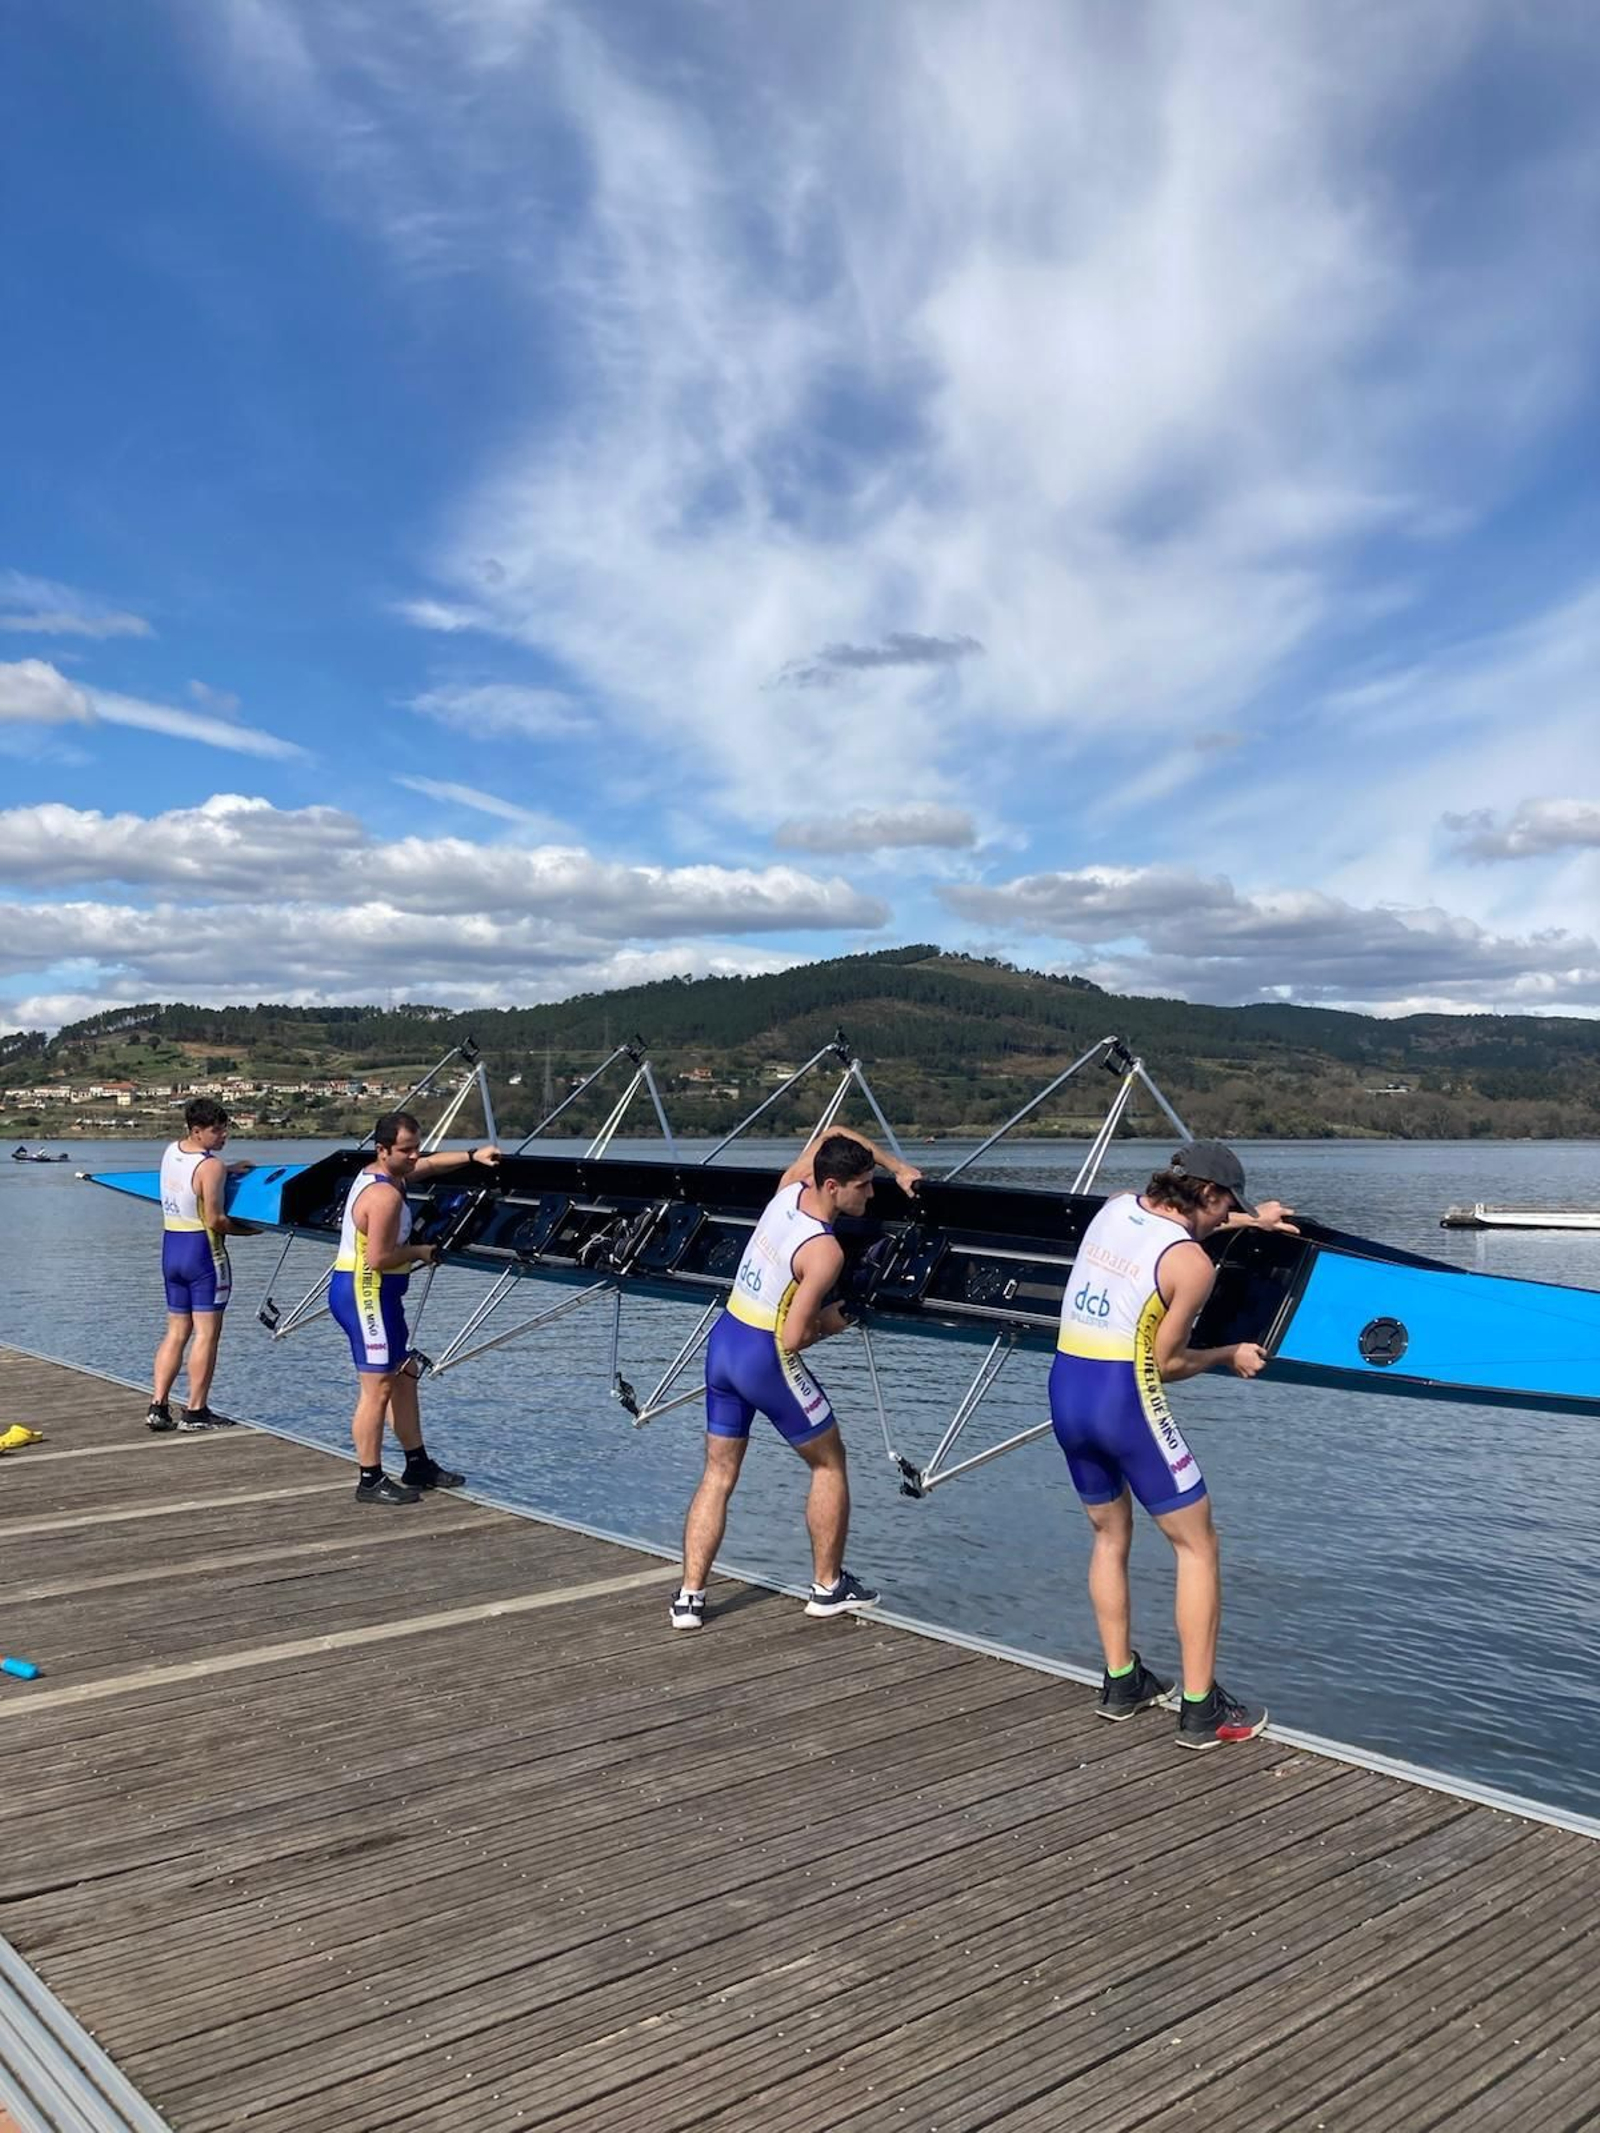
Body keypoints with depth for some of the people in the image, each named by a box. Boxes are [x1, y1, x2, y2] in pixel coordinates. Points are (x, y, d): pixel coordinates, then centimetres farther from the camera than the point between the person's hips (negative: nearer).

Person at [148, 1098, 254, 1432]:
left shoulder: (171, 1151, 7)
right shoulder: (211, 1166, -17)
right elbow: (214, 1221, -19)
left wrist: (228, 1170, 20)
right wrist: (251, 1229, -7)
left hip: (171, 1248, 8)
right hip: (203, 1251, -8)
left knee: (176, 1331, 14)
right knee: (206, 1333, 0)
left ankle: (157, 1406, 10)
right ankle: (196, 1412, 3)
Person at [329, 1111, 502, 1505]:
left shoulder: (380, 1173, 10)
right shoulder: (385, 1195, -22)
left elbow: (430, 1165, 25)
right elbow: (379, 1258, -26)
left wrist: (472, 1156, 12)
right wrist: (420, 1253, -10)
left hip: (370, 1294, 11)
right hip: (365, 1295, -11)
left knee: (404, 1375, 18)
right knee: (377, 1388, -5)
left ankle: (418, 1465, 28)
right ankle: (371, 1481, 4)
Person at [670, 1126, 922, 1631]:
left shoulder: (789, 1190, -1)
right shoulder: (826, 1252, -21)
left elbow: (835, 1133, 18)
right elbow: (791, 1339, -22)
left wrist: (897, 1167, 15)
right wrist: (830, 1323, -2)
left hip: (722, 1339, 7)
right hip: (766, 1358, -7)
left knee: (718, 1475, 15)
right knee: (829, 1462, 14)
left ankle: (689, 1596, 11)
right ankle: (828, 1586, 23)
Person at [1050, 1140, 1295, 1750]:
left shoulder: (1115, 1206, 8)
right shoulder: (1192, 1263, -11)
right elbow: (1164, 1362, -6)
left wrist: (1247, 1219, 42)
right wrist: (1229, 1357, 11)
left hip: (1066, 1389, 7)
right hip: (1126, 1400, -7)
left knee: (1109, 1536, 23)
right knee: (1197, 1545, 8)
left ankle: (1121, 1683, 30)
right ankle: (1200, 1710, 10)